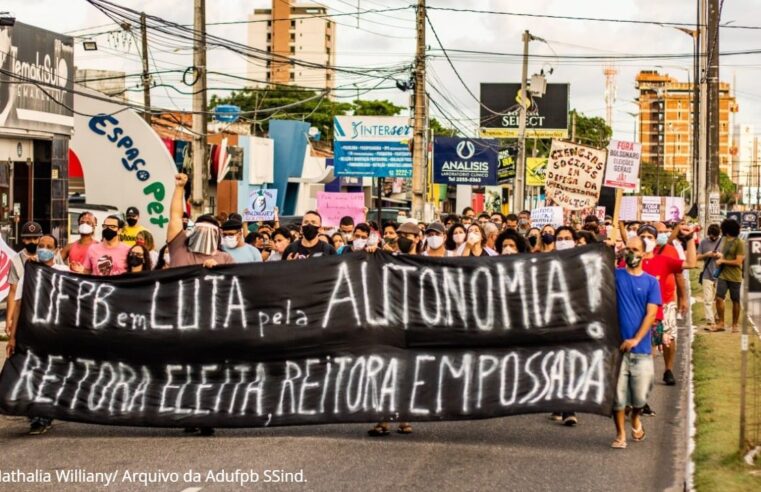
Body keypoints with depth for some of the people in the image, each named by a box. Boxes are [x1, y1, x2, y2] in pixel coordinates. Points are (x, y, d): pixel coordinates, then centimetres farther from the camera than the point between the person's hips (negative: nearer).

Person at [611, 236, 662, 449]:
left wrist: (636, 339, -14)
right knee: (617, 393, 0)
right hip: (617, 345, 0)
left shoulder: (651, 281, 4)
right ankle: (620, 434, 14)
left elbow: (651, 314, -4)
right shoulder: (616, 275, 5)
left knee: (640, 395, 3)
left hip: (641, 348, 0)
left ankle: (636, 419, 35)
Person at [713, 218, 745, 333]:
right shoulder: (724, 240, 9)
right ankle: (720, 323, 3)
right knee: (719, 298, -5)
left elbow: (738, 262, -16)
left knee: (735, 301, 6)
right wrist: (720, 257, 5)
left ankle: (734, 325, 16)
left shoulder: (739, 243, -13)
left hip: (734, 277, -6)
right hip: (723, 275, 6)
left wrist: (723, 261, -12)